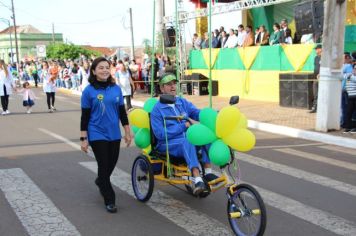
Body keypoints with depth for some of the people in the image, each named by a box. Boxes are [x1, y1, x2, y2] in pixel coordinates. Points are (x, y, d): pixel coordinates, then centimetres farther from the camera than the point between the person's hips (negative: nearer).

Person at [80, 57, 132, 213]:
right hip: (97, 135, -4)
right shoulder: (89, 91, -8)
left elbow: (122, 112, 9)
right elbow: (85, 116, -6)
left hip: (114, 134, 4)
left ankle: (100, 181, 47)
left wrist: (127, 132, 10)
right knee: (104, 165, 0)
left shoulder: (116, 89, 2)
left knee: (112, 163, 15)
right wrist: (83, 139, -7)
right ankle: (109, 200, 12)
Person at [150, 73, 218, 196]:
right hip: (168, 144, -5)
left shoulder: (183, 102, 15)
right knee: (187, 140, -36)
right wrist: (184, 125, -17)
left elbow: (198, 113, 0)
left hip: (187, 140, 5)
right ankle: (197, 180, -46)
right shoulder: (157, 109, -1)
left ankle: (208, 173, -27)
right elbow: (160, 134, -12)